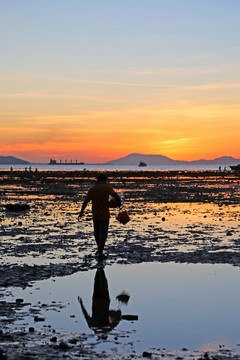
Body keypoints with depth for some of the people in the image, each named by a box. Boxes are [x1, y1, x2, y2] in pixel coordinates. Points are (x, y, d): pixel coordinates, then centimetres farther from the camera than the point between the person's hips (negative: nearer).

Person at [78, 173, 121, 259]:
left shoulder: (92, 189, 1)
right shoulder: (107, 187, -6)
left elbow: (85, 202, -4)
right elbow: (116, 196, -19)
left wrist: (81, 213, 5)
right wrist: (119, 204, 0)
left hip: (95, 215, 3)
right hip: (104, 215, -3)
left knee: (97, 233, 19)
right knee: (103, 234, 0)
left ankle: (99, 249, 35)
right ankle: (100, 253, -6)